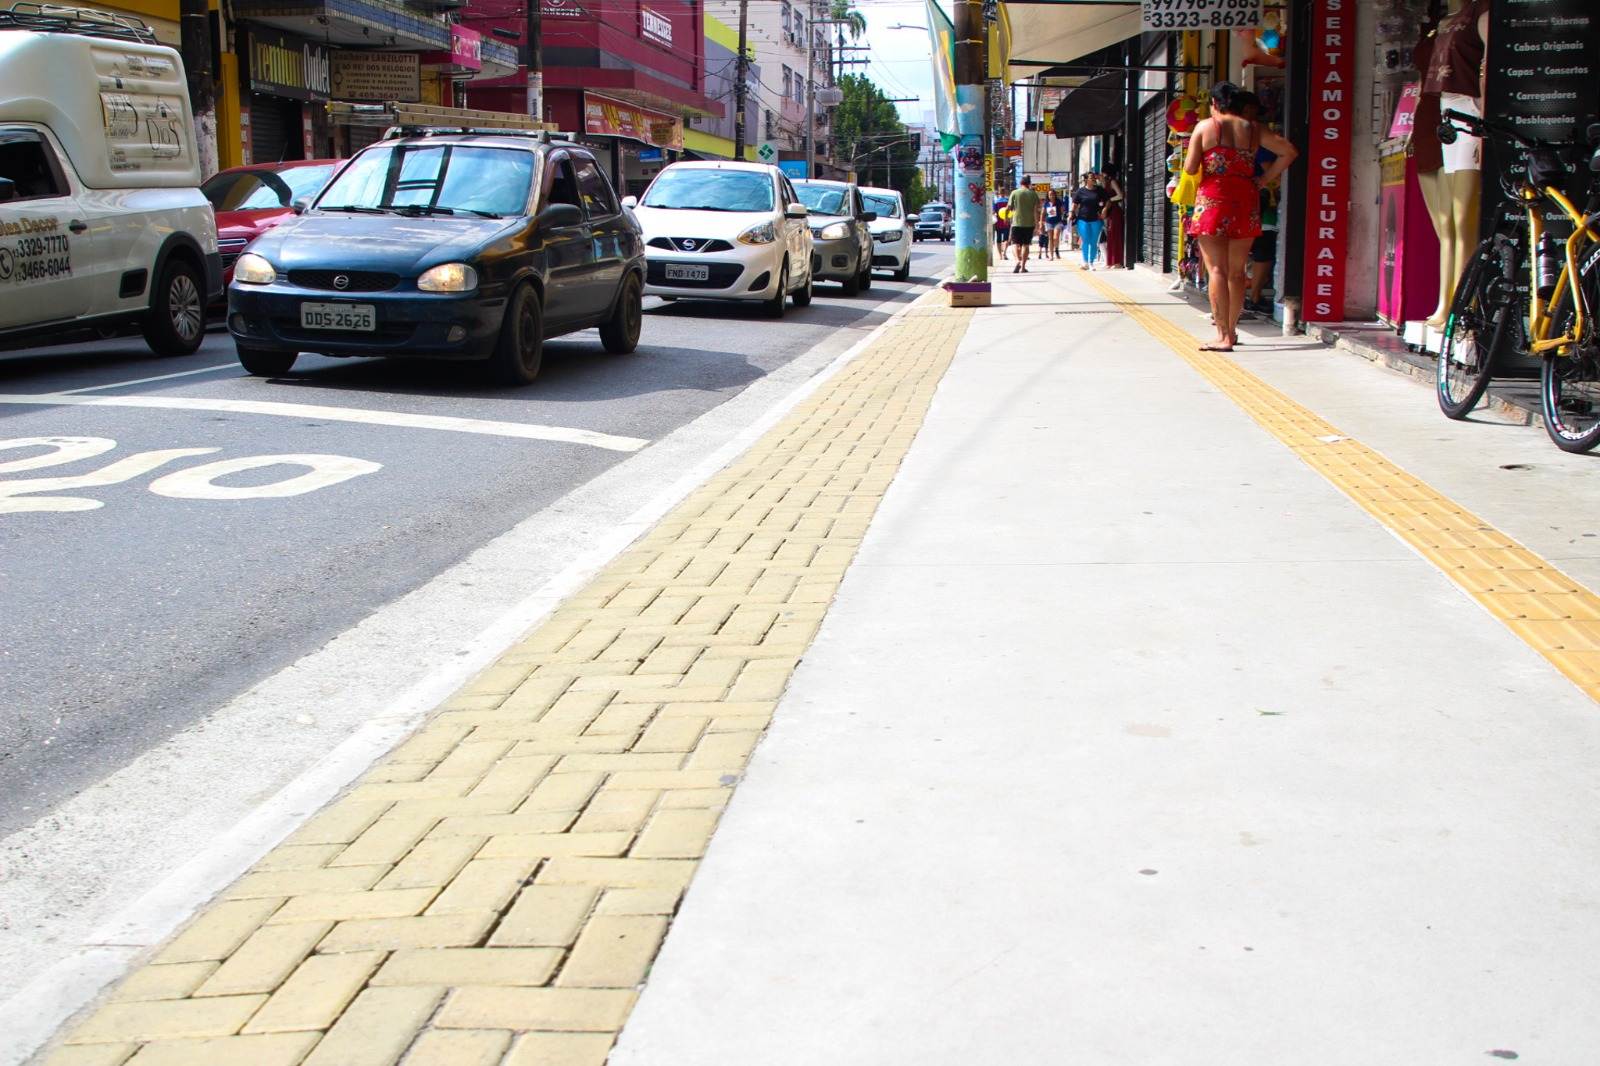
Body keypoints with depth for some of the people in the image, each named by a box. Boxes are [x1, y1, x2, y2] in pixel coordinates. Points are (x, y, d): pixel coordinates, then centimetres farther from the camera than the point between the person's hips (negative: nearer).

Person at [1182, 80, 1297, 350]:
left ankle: (1223, 336, -13)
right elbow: (1289, 152, 8)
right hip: (1246, 200, 4)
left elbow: (1190, 168, -2)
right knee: (1237, 271, 14)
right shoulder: (1253, 129, 10)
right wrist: (1263, 179, 11)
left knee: (1217, 270, -6)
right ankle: (1231, 330, 24)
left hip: (1213, 199, -4)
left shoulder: (1205, 127, 0)